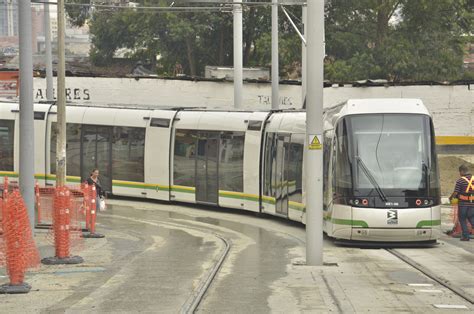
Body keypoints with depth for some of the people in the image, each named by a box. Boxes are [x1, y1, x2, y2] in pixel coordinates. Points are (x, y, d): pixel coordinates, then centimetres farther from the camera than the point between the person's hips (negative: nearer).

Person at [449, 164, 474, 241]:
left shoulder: (460, 181, -10)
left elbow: (455, 193, -10)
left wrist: (451, 197, 9)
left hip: (463, 203, -4)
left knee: (462, 220, 9)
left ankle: (465, 236, 6)